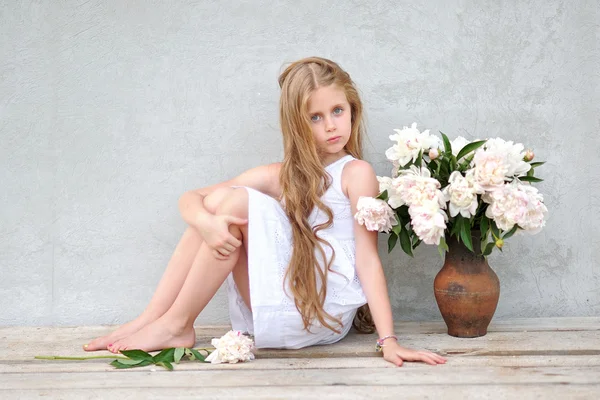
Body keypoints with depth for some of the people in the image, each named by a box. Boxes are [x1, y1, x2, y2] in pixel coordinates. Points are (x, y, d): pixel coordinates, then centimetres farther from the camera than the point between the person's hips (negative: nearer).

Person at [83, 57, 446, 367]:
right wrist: (206, 220, -20)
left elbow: (368, 258, -10)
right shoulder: (282, 176, 10)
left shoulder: (356, 173, -4)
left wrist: (388, 340, -18)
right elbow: (190, 199, 5)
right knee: (219, 199, -6)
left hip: (323, 313, -5)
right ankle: (149, 320, -7)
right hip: (281, 310, 5)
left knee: (238, 202, -16)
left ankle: (177, 325, -9)